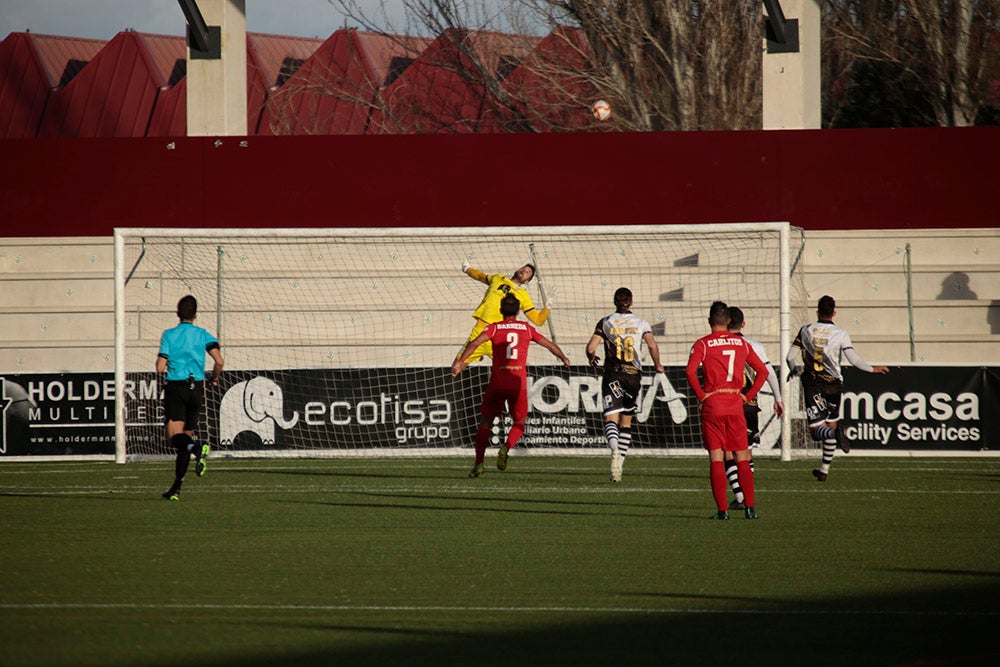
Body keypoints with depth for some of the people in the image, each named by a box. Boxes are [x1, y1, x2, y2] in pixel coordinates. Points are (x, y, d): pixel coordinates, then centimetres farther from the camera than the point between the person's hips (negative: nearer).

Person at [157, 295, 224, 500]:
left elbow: (160, 368, -8)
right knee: (186, 437, 12)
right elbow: (219, 361, -9)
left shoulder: (169, 335, -2)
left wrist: (161, 366, 17)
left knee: (174, 436, -10)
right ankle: (176, 487, 13)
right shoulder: (203, 335, 3)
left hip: (175, 387, -3)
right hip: (196, 388, 3)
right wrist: (214, 379, 10)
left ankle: (197, 449, -44)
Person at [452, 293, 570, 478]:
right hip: (518, 382, 0)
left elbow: (475, 343, -12)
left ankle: (479, 462, 2)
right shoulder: (526, 328, 11)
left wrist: (460, 362, -17)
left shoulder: (494, 328, 6)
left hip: (497, 380, 0)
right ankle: (506, 447, -14)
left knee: (486, 421, 11)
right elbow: (550, 345, 20)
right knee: (519, 422, 15)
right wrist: (564, 358, 38)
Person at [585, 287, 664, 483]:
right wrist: (657, 365, 6)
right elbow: (652, 344, -11)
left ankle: (615, 448, -39)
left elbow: (591, 347, -4)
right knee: (626, 422, 14)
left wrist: (592, 358, 18)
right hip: (634, 376, 2)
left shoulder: (605, 323, 2)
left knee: (611, 418, -9)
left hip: (612, 376, -2)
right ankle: (620, 462, 11)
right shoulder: (641, 323, 3)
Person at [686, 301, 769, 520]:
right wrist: (748, 396, 9)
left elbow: (690, 371, -18)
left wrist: (701, 395, -8)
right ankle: (749, 507, 2)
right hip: (735, 404, 3)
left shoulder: (703, 344, -3)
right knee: (742, 458, 8)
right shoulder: (742, 343, 8)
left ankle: (722, 510, -7)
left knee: (716, 458, -1)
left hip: (712, 404, -3)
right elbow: (763, 371, 8)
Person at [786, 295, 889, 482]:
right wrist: (873, 369, 4)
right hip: (833, 385, 1)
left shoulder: (805, 331, 1)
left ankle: (835, 433, -38)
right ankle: (824, 470, 22)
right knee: (831, 423, 18)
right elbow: (854, 359, -12)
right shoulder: (841, 335, -5)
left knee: (817, 431, -3)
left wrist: (797, 370, 25)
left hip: (812, 386, -1)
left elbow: (791, 358, 3)